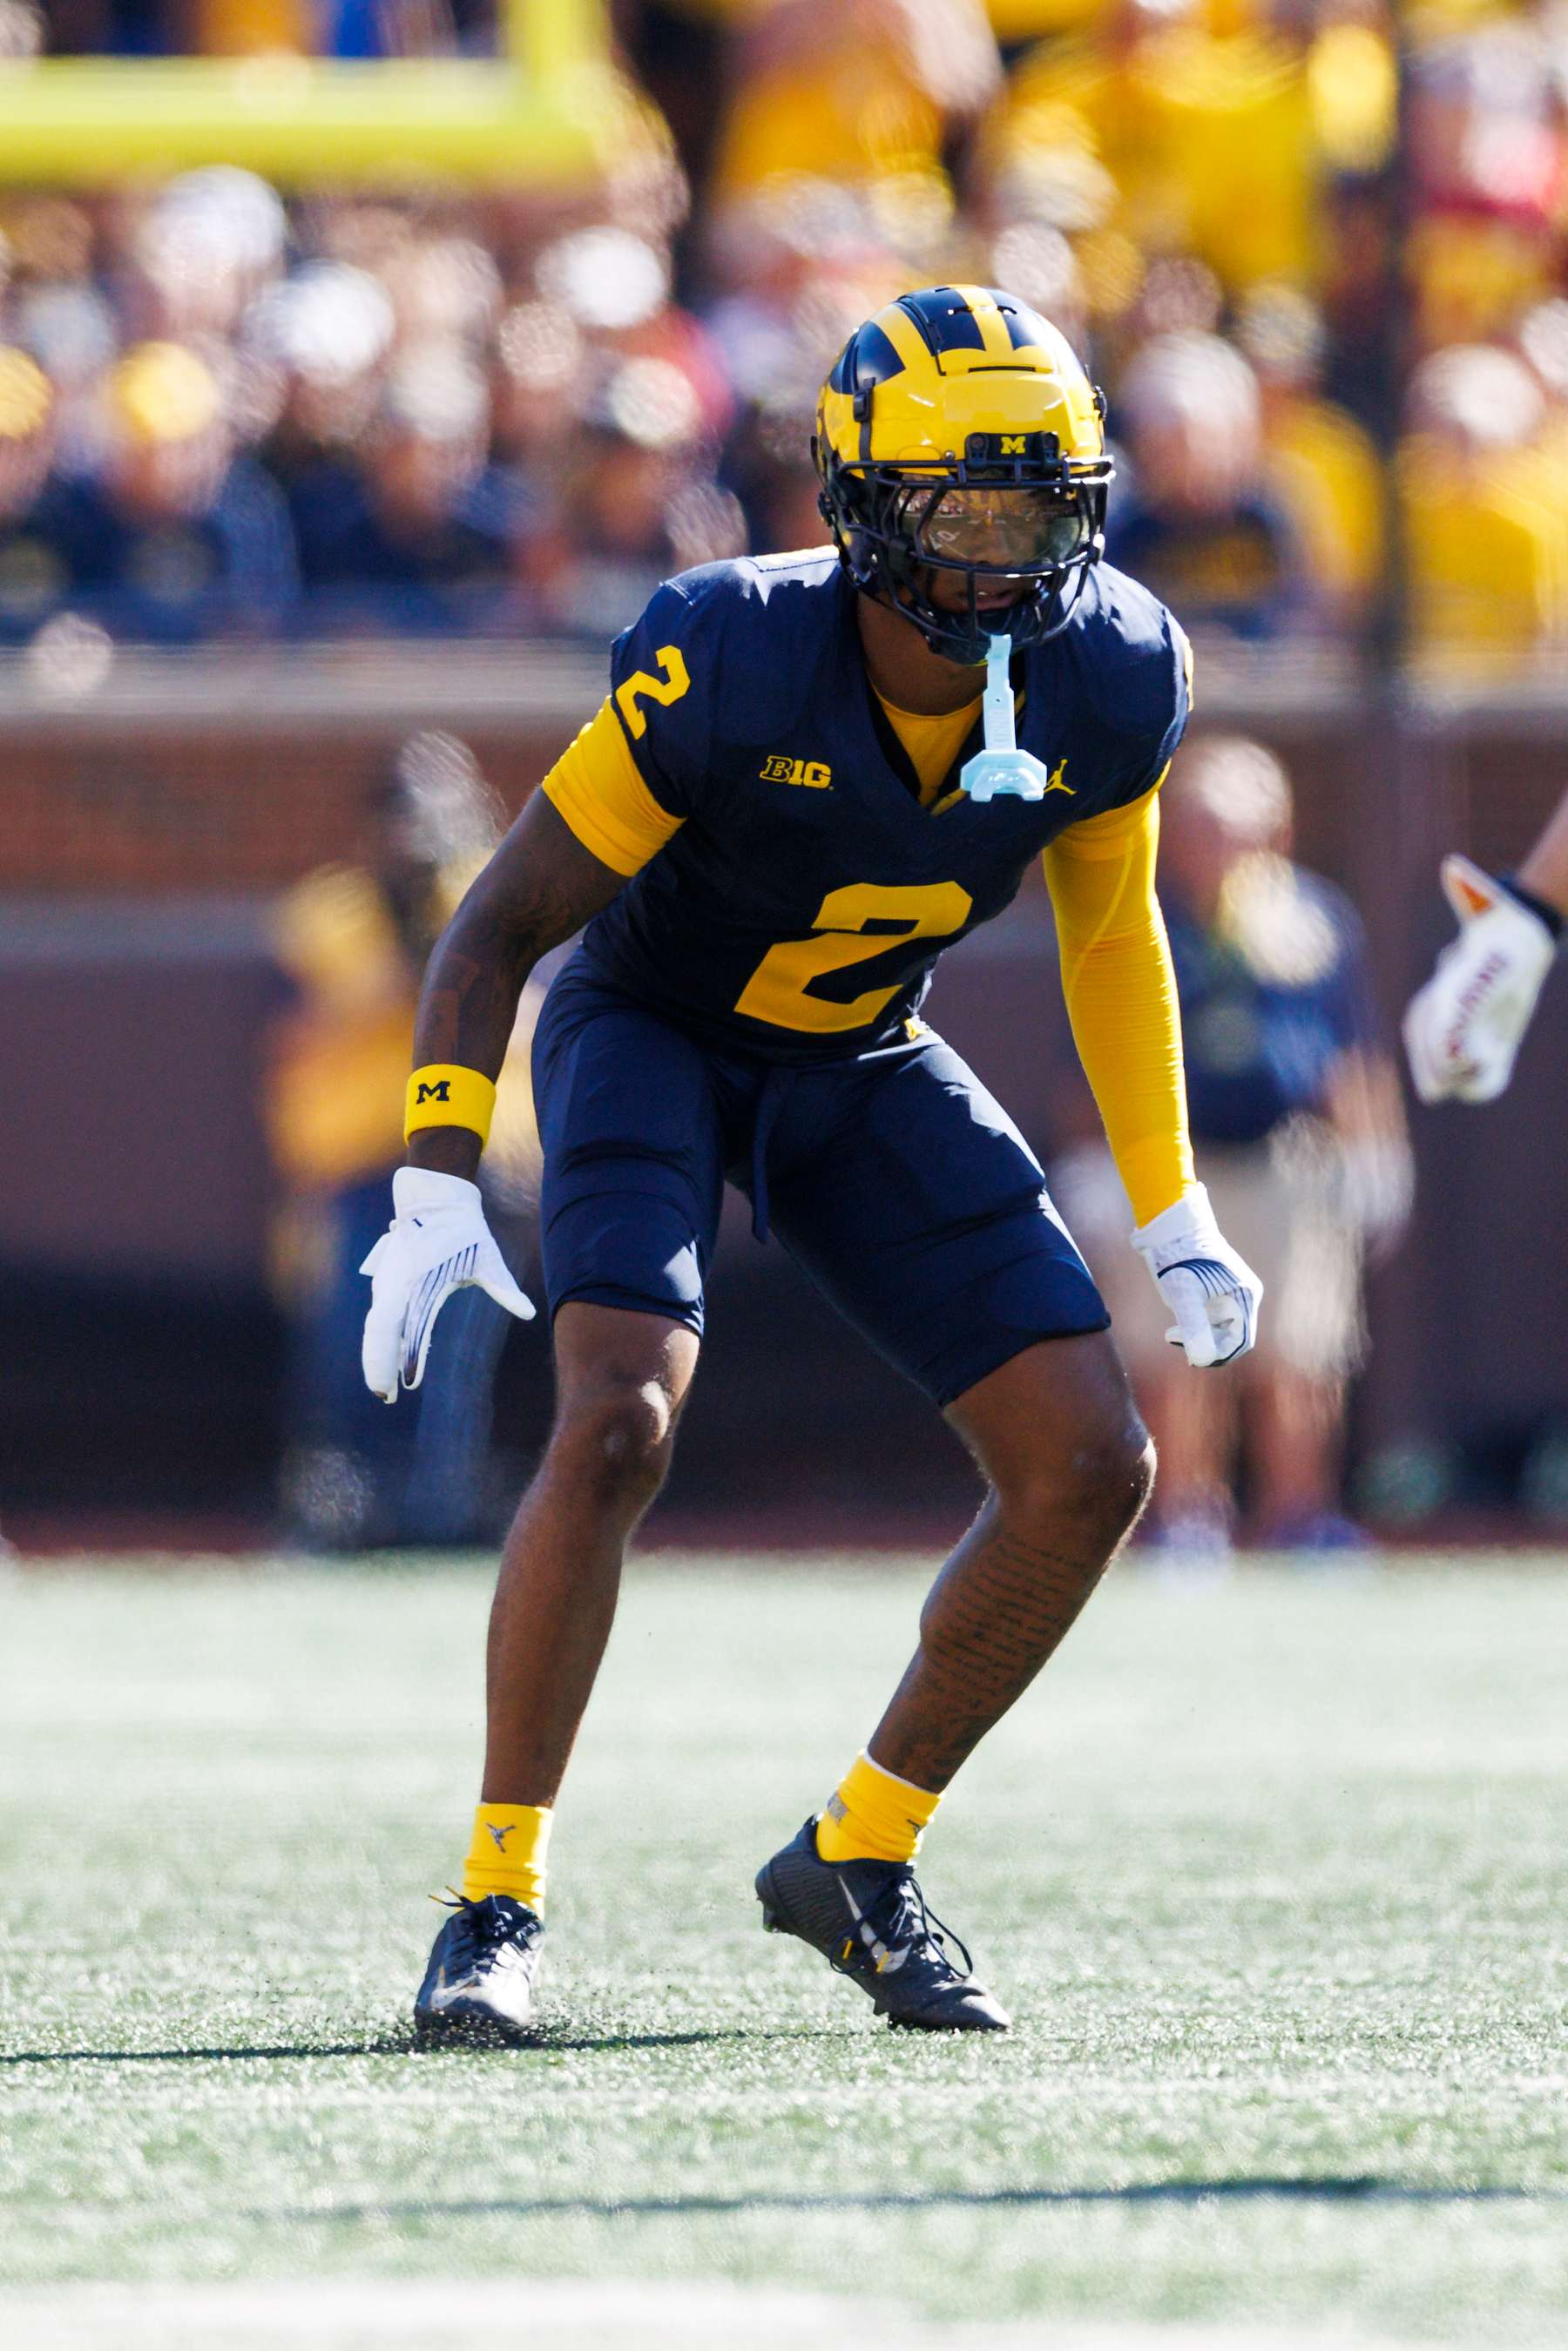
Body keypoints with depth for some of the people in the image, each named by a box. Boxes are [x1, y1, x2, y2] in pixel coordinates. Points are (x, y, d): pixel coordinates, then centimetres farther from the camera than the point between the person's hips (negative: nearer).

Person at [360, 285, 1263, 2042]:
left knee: (1089, 1469, -7)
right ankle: (496, 1898, -15)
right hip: (653, 1034, -5)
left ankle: (860, 1860, 11)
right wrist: (435, 1193, -29)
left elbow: (1110, 928, 3)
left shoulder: (1102, 683, -17)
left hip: (866, 1069, 5)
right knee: (618, 1425, -28)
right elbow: (503, 920, -21)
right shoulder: (729, 671, -31)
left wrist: (1172, 1211, 5)